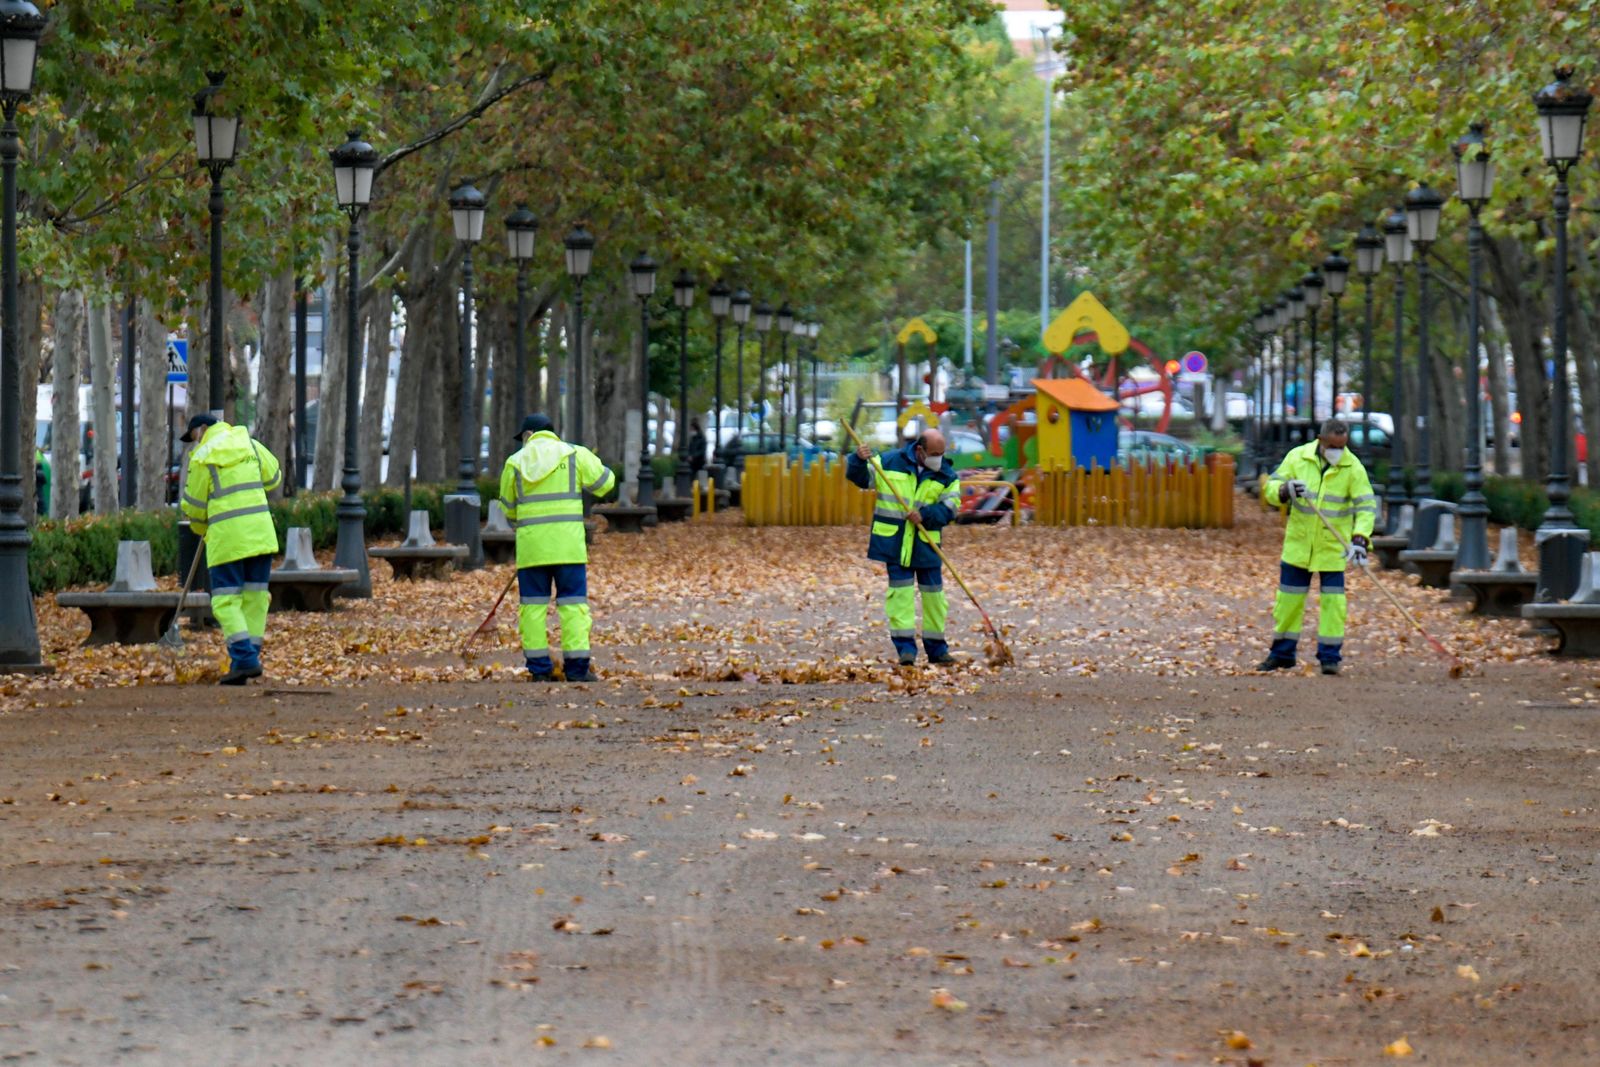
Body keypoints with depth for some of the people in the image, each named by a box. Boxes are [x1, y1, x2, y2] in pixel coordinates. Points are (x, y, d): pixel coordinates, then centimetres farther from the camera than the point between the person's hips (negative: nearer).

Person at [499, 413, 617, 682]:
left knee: (533, 604, 6)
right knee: (573, 602, 1)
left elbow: (508, 507, 15)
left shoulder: (515, 462, 8)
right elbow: (605, 482, 6)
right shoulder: (574, 455, 4)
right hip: (568, 543, -1)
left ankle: (539, 668, 3)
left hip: (531, 544, 1)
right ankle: (576, 666, -5)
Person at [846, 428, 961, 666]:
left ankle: (936, 648, 17)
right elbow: (860, 478, 7)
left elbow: (949, 508, -7)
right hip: (894, 542, -1)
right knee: (900, 590, -5)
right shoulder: (889, 462, 1)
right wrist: (858, 461, -14)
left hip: (926, 543, 1)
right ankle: (905, 647, -5)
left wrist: (925, 515, -22)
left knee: (933, 592, 6)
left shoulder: (947, 476, 2)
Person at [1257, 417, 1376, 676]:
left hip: (1333, 544, -2)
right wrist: (1285, 491, -25)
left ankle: (1330, 656, 3)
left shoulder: (1353, 468, -9)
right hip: (1299, 540, 2)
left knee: (1332, 597, -4)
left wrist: (1360, 539, -26)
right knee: (1289, 595, 7)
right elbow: (1270, 487, -2)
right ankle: (1282, 653, 19)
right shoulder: (1298, 457, -4)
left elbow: (1366, 506, -13)